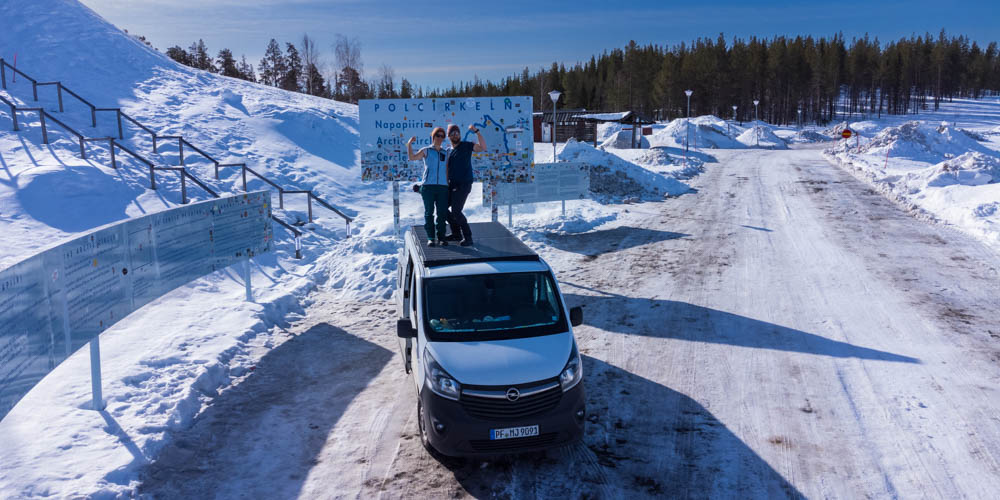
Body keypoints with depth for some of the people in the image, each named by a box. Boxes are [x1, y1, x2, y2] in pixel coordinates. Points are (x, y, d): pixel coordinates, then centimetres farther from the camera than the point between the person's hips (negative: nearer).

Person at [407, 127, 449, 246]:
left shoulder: (445, 154, 17)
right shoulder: (426, 151, 8)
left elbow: (447, 171, 16)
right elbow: (412, 157, -6)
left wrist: (448, 186, 11)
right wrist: (409, 144, -15)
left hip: (442, 187, 2)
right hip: (428, 186, -2)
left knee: (442, 213, -1)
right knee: (429, 212, -2)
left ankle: (441, 236, 8)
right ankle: (431, 238, 3)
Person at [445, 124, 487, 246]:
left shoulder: (466, 146, -4)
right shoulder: (448, 151, 14)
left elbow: (483, 147, -20)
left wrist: (476, 131, -27)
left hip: (464, 184, -7)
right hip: (452, 184, 8)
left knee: (456, 211, -16)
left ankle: (468, 238, -4)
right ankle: (456, 233, 25)